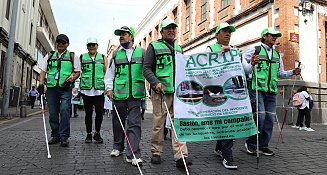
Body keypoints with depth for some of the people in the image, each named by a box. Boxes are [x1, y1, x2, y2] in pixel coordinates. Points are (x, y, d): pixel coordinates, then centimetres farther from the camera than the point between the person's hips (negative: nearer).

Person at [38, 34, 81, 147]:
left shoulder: (72, 56, 11)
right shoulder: (49, 56, 18)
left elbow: (77, 72, 8)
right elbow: (43, 71, 16)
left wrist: (70, 79, -10)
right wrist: (41, 83, 2)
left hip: (65, 88, -3)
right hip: (51, 88, 3)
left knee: (64, 110, -15)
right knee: (53, 113, 5)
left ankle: (64, 137, -8)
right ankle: (55, 135, 17)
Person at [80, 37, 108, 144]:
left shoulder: (103, 58, 11)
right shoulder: (82, 58, 12)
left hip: (99, 89, 0)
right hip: (86, 89, 1)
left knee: (99, 112, -6)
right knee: (88, 112, 7)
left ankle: (97, 133, 14)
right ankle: (89, 134, 21)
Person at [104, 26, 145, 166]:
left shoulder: (141, 52, 8)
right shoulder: (116, 54, 12)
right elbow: (110, 73, 14)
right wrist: (109, 88, 2)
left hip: (135, 94, -2)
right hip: (119, 94, 2)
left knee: (134, 123, -5)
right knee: (118, 121, 12)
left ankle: (133, 154, -3)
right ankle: (118, 147, 31)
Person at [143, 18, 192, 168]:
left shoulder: (179, 48, 22)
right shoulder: (154, 46, 6)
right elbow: (146, 68, -1)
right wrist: (155, 82, -16)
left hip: (178, 91, 4)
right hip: (161, 90, -4)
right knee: (159, 123, 2)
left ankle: (181, 156, -2)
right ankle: (156, 152, 17)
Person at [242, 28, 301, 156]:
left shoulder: (277, 55, 21)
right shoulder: (254, 51, 2)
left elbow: (280, 73, 26)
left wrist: (292, 72, 9)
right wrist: (252, 65, -21)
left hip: (271, 90, 6)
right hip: (256, 88, -6)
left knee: (269, 118, 4)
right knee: (259, 115, -12)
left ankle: (263, 145, 17)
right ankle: (251, 143, 7)